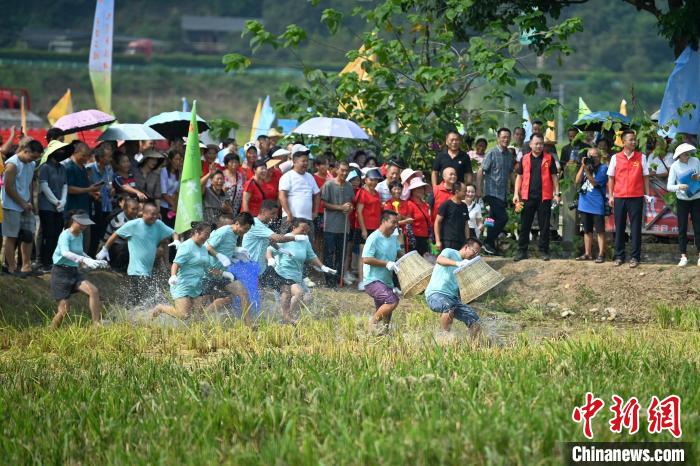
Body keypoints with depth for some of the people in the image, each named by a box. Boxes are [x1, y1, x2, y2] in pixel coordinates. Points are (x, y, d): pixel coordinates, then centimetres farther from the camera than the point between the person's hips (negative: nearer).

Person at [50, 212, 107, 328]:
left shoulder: (80, 235, 8)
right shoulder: (65, 235, -16)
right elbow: (65, 253, -37)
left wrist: (93, 261, 18)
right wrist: (84, 260, -50)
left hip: (74, 272, 7)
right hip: (61, 273, -7)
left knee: (93, 291, -17)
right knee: (64, 309, -7)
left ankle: (97, 324, -19)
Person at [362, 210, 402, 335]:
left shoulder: (393, 238, 11)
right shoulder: (374, 238, -14)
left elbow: (398, 253, 27)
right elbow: (366, 259, -20)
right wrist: (386, 263, -23)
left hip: (387, 281, 8)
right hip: (372, 280, -8)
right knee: (392, 301, -27)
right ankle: (374, 321, -10)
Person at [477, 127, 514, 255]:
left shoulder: (510, 155, 10)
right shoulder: (492, 153, -10)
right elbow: (481, 171, -9)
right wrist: (479, 189, -12)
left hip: (503, 193, 7)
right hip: (492, 192, -7)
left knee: (495, 219, 11)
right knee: (502, 218, -14)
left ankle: (490, 245, 19)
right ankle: (488, 243, -4)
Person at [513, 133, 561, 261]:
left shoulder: (549, 159, 4)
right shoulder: (525, 159, 9)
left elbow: (554, 177, 5)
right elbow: (519, 177, 11)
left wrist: (557, 193, -3)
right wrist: (516, 194, 3)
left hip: (544, 197, -1)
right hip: (528, 197, 1)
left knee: (544, 226, 3)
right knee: (524, 225, 4)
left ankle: (543, 251, 11)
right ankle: (522, 251, 10)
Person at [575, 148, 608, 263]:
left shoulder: (603, 168, -6)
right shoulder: (586, 166, 12)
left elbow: (595, 183, -14)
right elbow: (577, 181, 2)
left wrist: (587, 171, -20)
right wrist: (582, 166, -5)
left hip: (597, 205, -6)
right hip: (584, 204, 6)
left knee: (600, 231, -4)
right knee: (587, 230, 12)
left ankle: (601, 254, -2)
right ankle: (587, 254, 19)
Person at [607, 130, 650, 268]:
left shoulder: (641, 157, 3)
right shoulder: (615, 158, 4)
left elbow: (645, 177, 6)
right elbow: (611, 178, 8)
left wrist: (647, 195, 1)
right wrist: (610, 196, 2)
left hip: (636, 197, -1)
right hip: (619, 197, 1)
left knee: (636, 228, 0)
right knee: (619, 227, 6)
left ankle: (635, 257, 5)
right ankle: (619, 256, 13)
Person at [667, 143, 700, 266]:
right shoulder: (675, 167, -10)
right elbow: (669, 186, -13)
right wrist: (679, 187, -33)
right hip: (682, 200, -1)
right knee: (682, 229, 2)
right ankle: (684, 256, 9)